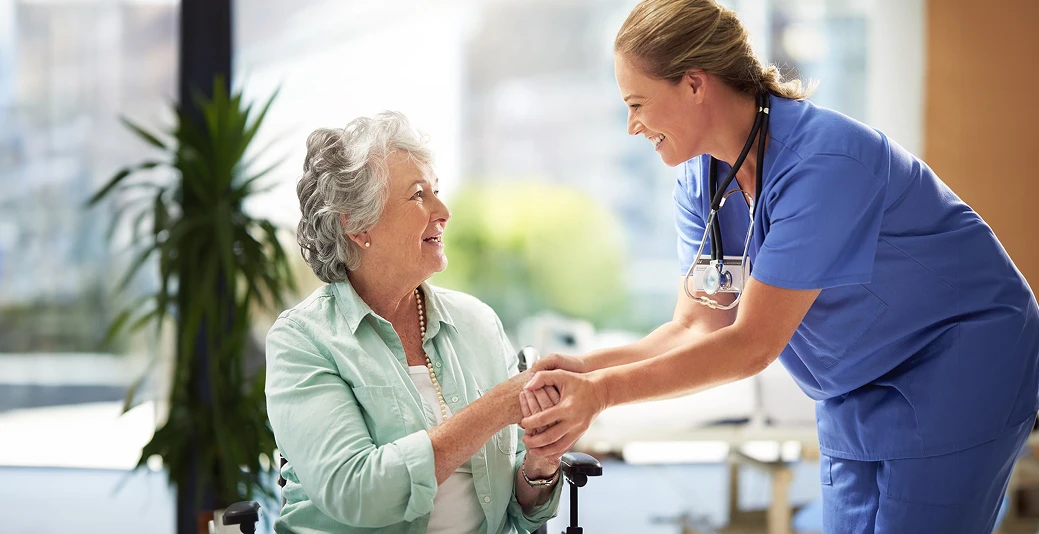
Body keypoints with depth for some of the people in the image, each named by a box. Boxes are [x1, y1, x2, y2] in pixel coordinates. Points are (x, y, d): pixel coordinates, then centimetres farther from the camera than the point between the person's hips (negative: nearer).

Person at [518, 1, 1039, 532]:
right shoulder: (701, 181, -4)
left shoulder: (825, 161, -30)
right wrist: (586, 368, -22)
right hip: (856, 395, 8)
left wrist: (602, 391, -32)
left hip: (956, 371, -7)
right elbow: (697, 328, -5)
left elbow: (752, 344, -30)